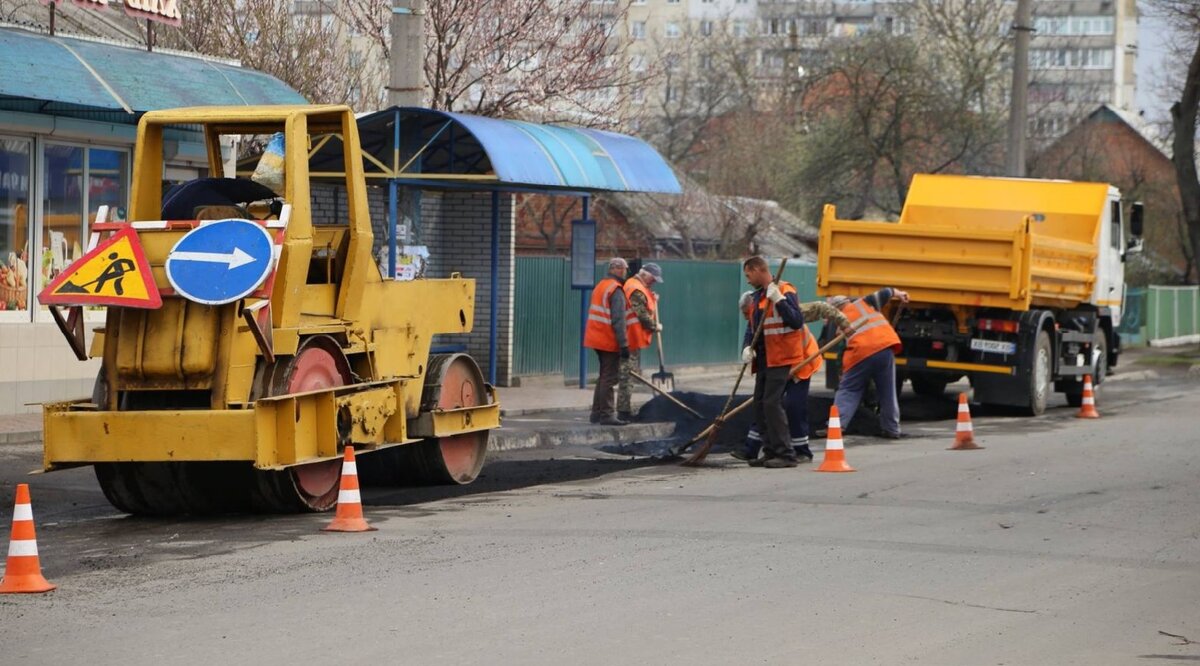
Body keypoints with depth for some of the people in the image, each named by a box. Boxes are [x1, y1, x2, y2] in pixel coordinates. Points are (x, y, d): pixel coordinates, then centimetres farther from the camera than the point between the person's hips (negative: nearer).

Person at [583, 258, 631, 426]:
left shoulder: (600, 286, 15)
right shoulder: (616, 290, -15)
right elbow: (618, 320, -21)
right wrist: (623, 344, -21)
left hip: (598, 340, 9)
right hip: (609, 341, -9)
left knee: (604, 377, 18)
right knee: (610, 378, -7)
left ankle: (597, 413, 21)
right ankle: (606, 415, -8)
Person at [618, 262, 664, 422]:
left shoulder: (637, 287, 17)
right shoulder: (637, 290, -17)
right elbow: (643, 316, -18)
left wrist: (653, 300, 9)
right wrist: (655, 326, -3)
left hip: (633, 339, 11)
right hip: (633, 339, -11)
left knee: (629, 373, 15)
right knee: (628, 373, -8)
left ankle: (624, 409, 21)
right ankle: (624, 411, -7)